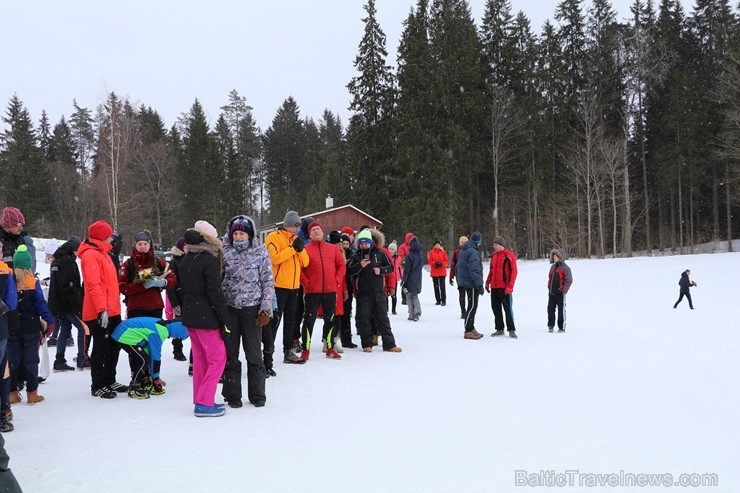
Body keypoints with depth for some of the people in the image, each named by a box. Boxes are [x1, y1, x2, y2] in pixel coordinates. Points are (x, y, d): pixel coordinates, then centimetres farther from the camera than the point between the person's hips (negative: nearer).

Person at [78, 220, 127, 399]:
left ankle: (109, 381, 26)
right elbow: (93, 284, -22)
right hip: (100, 313, -10)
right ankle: (97, 386, 8)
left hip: (112, 311, 10)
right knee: (101, 348, -2)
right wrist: (102, 309, -26)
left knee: (114, 346, 15)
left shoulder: (103, 253, 19)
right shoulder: (91, 255, -13)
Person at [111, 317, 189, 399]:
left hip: (126, 333, 10)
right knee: (143, 360, -11)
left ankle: (146, 386, 22)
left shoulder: (163, 326, 7)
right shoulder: (158, 333, -23)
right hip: (125, 337, -10)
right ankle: (133, 389, 1)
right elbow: (155, 355, -17)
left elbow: (155, 352, 15)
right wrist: (155, 377, -4)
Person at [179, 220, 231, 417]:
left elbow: (183, 288, 15)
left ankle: (201, 399, 22)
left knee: (200, 358, 16)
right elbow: (215, 292, -18)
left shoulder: (185, 260, 10)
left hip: (190, 315, 8)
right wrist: (225, 320, -14)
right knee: (218, 358, 0)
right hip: (206, 317, -8)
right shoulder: (210, 260, -15)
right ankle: (204, 403, -2)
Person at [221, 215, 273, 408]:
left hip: (252, 308, -1)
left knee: (254, 353, 6)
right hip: (229, 307, 2)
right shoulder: (225, 251, 3)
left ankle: (257, 395, 19)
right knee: (230, 353, 8)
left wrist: (266, 309, -5)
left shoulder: (260, 252, -1)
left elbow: (268, 282, 0)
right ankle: (232, 394, 20)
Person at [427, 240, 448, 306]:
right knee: (436, 286, 7)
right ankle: (438, 300, 15)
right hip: (434, 272, 2)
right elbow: (429, 261, -1)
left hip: (442, 272, -2)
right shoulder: (431, 252, 5)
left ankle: (443, 300, -3)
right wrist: (435, 263, -17)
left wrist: (441, 264, -17)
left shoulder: (443, 252, 4)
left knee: (442, 286, -7)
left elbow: (446, 261, 1)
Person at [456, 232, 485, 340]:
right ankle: (468, 331, -3)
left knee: (472, 306, 17)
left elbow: (457, 267, 20)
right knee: (472, 307, -5)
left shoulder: (463, 250, 14)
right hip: (471, 284, -10)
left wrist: (460, 282, 25)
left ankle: (471, 329, 24)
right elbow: (475, 270, -22)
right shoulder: (473, 252, -17)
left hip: (464, 282, 10)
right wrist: (479, 284, -19)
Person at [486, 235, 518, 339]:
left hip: (505, 288, -6)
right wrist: (488, 282, 13)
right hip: (494, 287, 6)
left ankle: (511, 330, 8)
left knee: (508, 309, -1)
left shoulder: (509, 255, -9)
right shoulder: (494, 255, 10)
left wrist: (510, 287, -16)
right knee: (496, 308, 10)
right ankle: (499, 329, 19)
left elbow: (513, 272, -11)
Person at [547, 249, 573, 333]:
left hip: (560, 293, -7)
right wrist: (549, 287, 13)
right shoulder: (553, 267, 12)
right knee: (550, 309, 7)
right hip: (551, 292, 7)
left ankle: (562, 327, 11)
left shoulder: (565, 268, -10)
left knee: (561, 310, 2)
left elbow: (569, 280, -12)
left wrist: (563, 290, -14)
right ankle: (550, 326, 16)